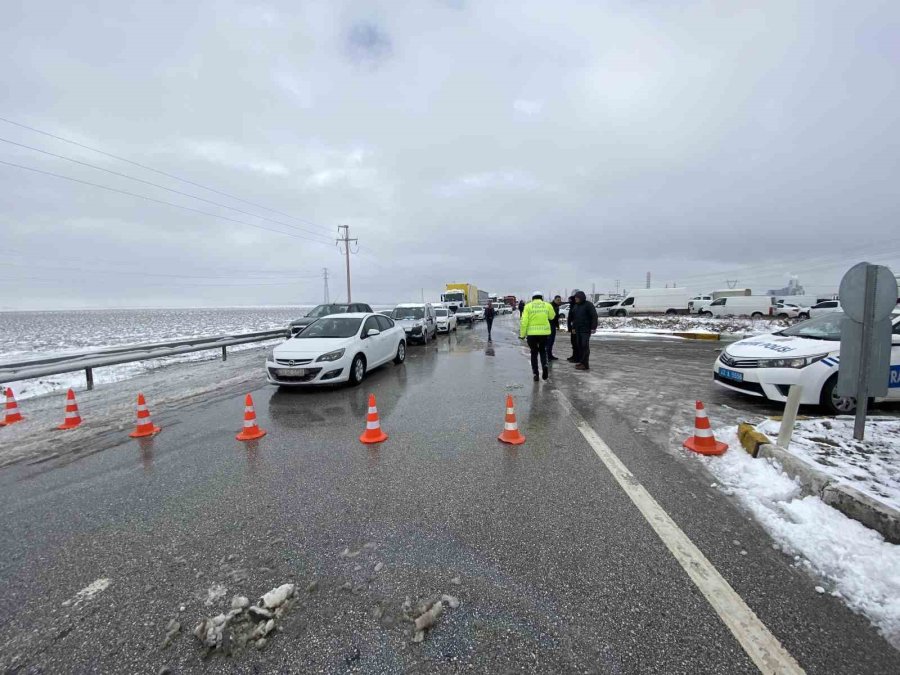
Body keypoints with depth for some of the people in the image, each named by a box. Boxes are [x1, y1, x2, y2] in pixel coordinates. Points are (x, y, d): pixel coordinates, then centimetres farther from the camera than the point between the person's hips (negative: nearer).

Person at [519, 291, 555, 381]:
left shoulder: (528, 306, 0)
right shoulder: (547, 305, 3)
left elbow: (524, 321, -6)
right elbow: (552, 317, 17)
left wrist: (522, 334, -1)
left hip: (532, 333, -1)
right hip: (544, 332, 1)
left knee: (534, 353, 12)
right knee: (542, 351, 20)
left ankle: (535, 373, 10)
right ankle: (544, 365, -4)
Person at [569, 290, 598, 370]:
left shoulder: (588, 305, -8)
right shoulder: (575, 306, 15)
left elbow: (594, 316, -13)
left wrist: (593, 327, -18)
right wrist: (573, 327, 20)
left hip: (586, 329, -8)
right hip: (578, 329, 8)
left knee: (585, 346, -9)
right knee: (579, 346, 9)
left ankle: (585, 364, -8)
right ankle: (581, 362, 18)